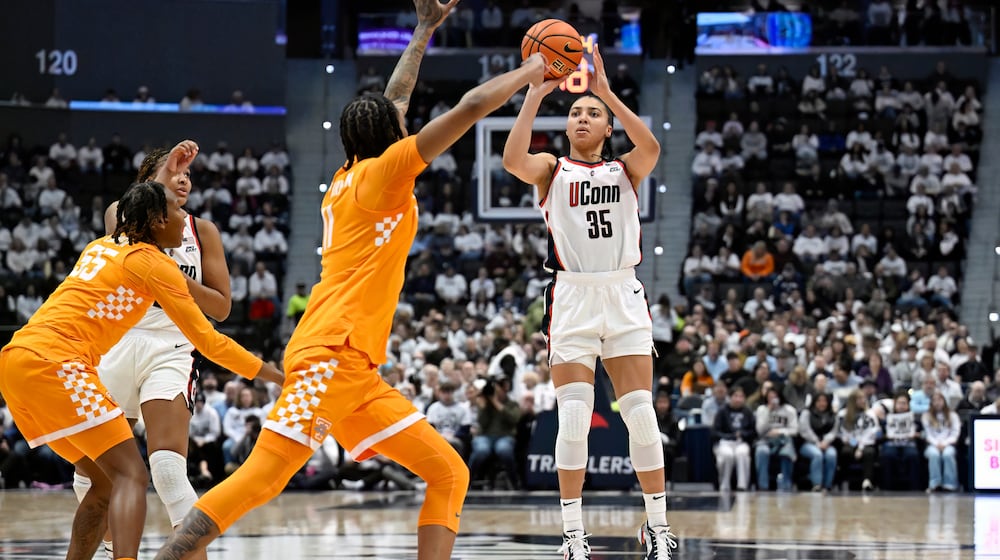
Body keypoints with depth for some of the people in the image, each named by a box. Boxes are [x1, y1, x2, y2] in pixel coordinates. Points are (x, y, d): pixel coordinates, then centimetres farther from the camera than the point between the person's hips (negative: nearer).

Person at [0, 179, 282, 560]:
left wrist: (166, 178, 54)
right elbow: (207, 340, 0)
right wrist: (275, 376, 5)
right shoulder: (155, 264, -1)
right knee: (131, 476, -13)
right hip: (54, 362, -9)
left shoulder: (103, 245, 21)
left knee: (107, 481, 15)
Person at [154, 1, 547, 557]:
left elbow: (394, 101, 38)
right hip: (331, 354, -9)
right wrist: (532, 70, 8)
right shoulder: (381, 173, 0)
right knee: (260, 479, -17)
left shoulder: (348, 178, 21)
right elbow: (472, 106, -4)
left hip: (359, 373, 9)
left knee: (450, 475, 3)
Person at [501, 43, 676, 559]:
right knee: (574, 417, -9)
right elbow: (513, 159, -15)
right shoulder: (552, 170, 8)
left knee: (640, 414, -3)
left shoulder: (625, 169, 11)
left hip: (623, 295, 1)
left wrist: (606, 90, -16)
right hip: (571, 298, -1)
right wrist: (535, 94, -16)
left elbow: (651, 148, -13)